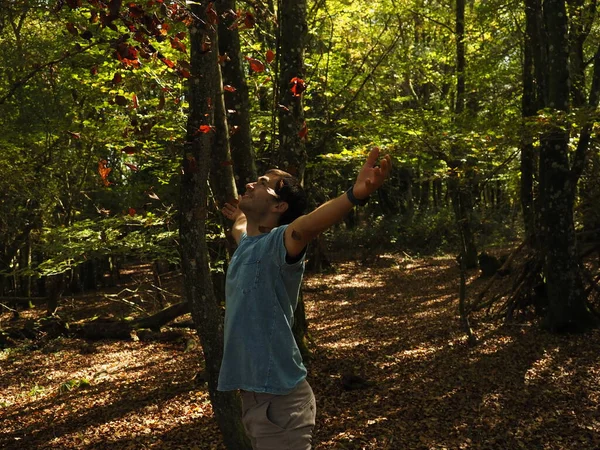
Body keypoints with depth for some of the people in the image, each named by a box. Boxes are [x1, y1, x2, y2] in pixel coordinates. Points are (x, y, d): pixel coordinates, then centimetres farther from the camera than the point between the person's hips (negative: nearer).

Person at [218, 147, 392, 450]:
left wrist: (354, 195, -58)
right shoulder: (246, 244, 10)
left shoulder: (276, 244, -16)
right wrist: (238, 219, 58)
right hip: (253, 393, 9)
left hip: (278, 399, -9)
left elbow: (302, 227, -39)